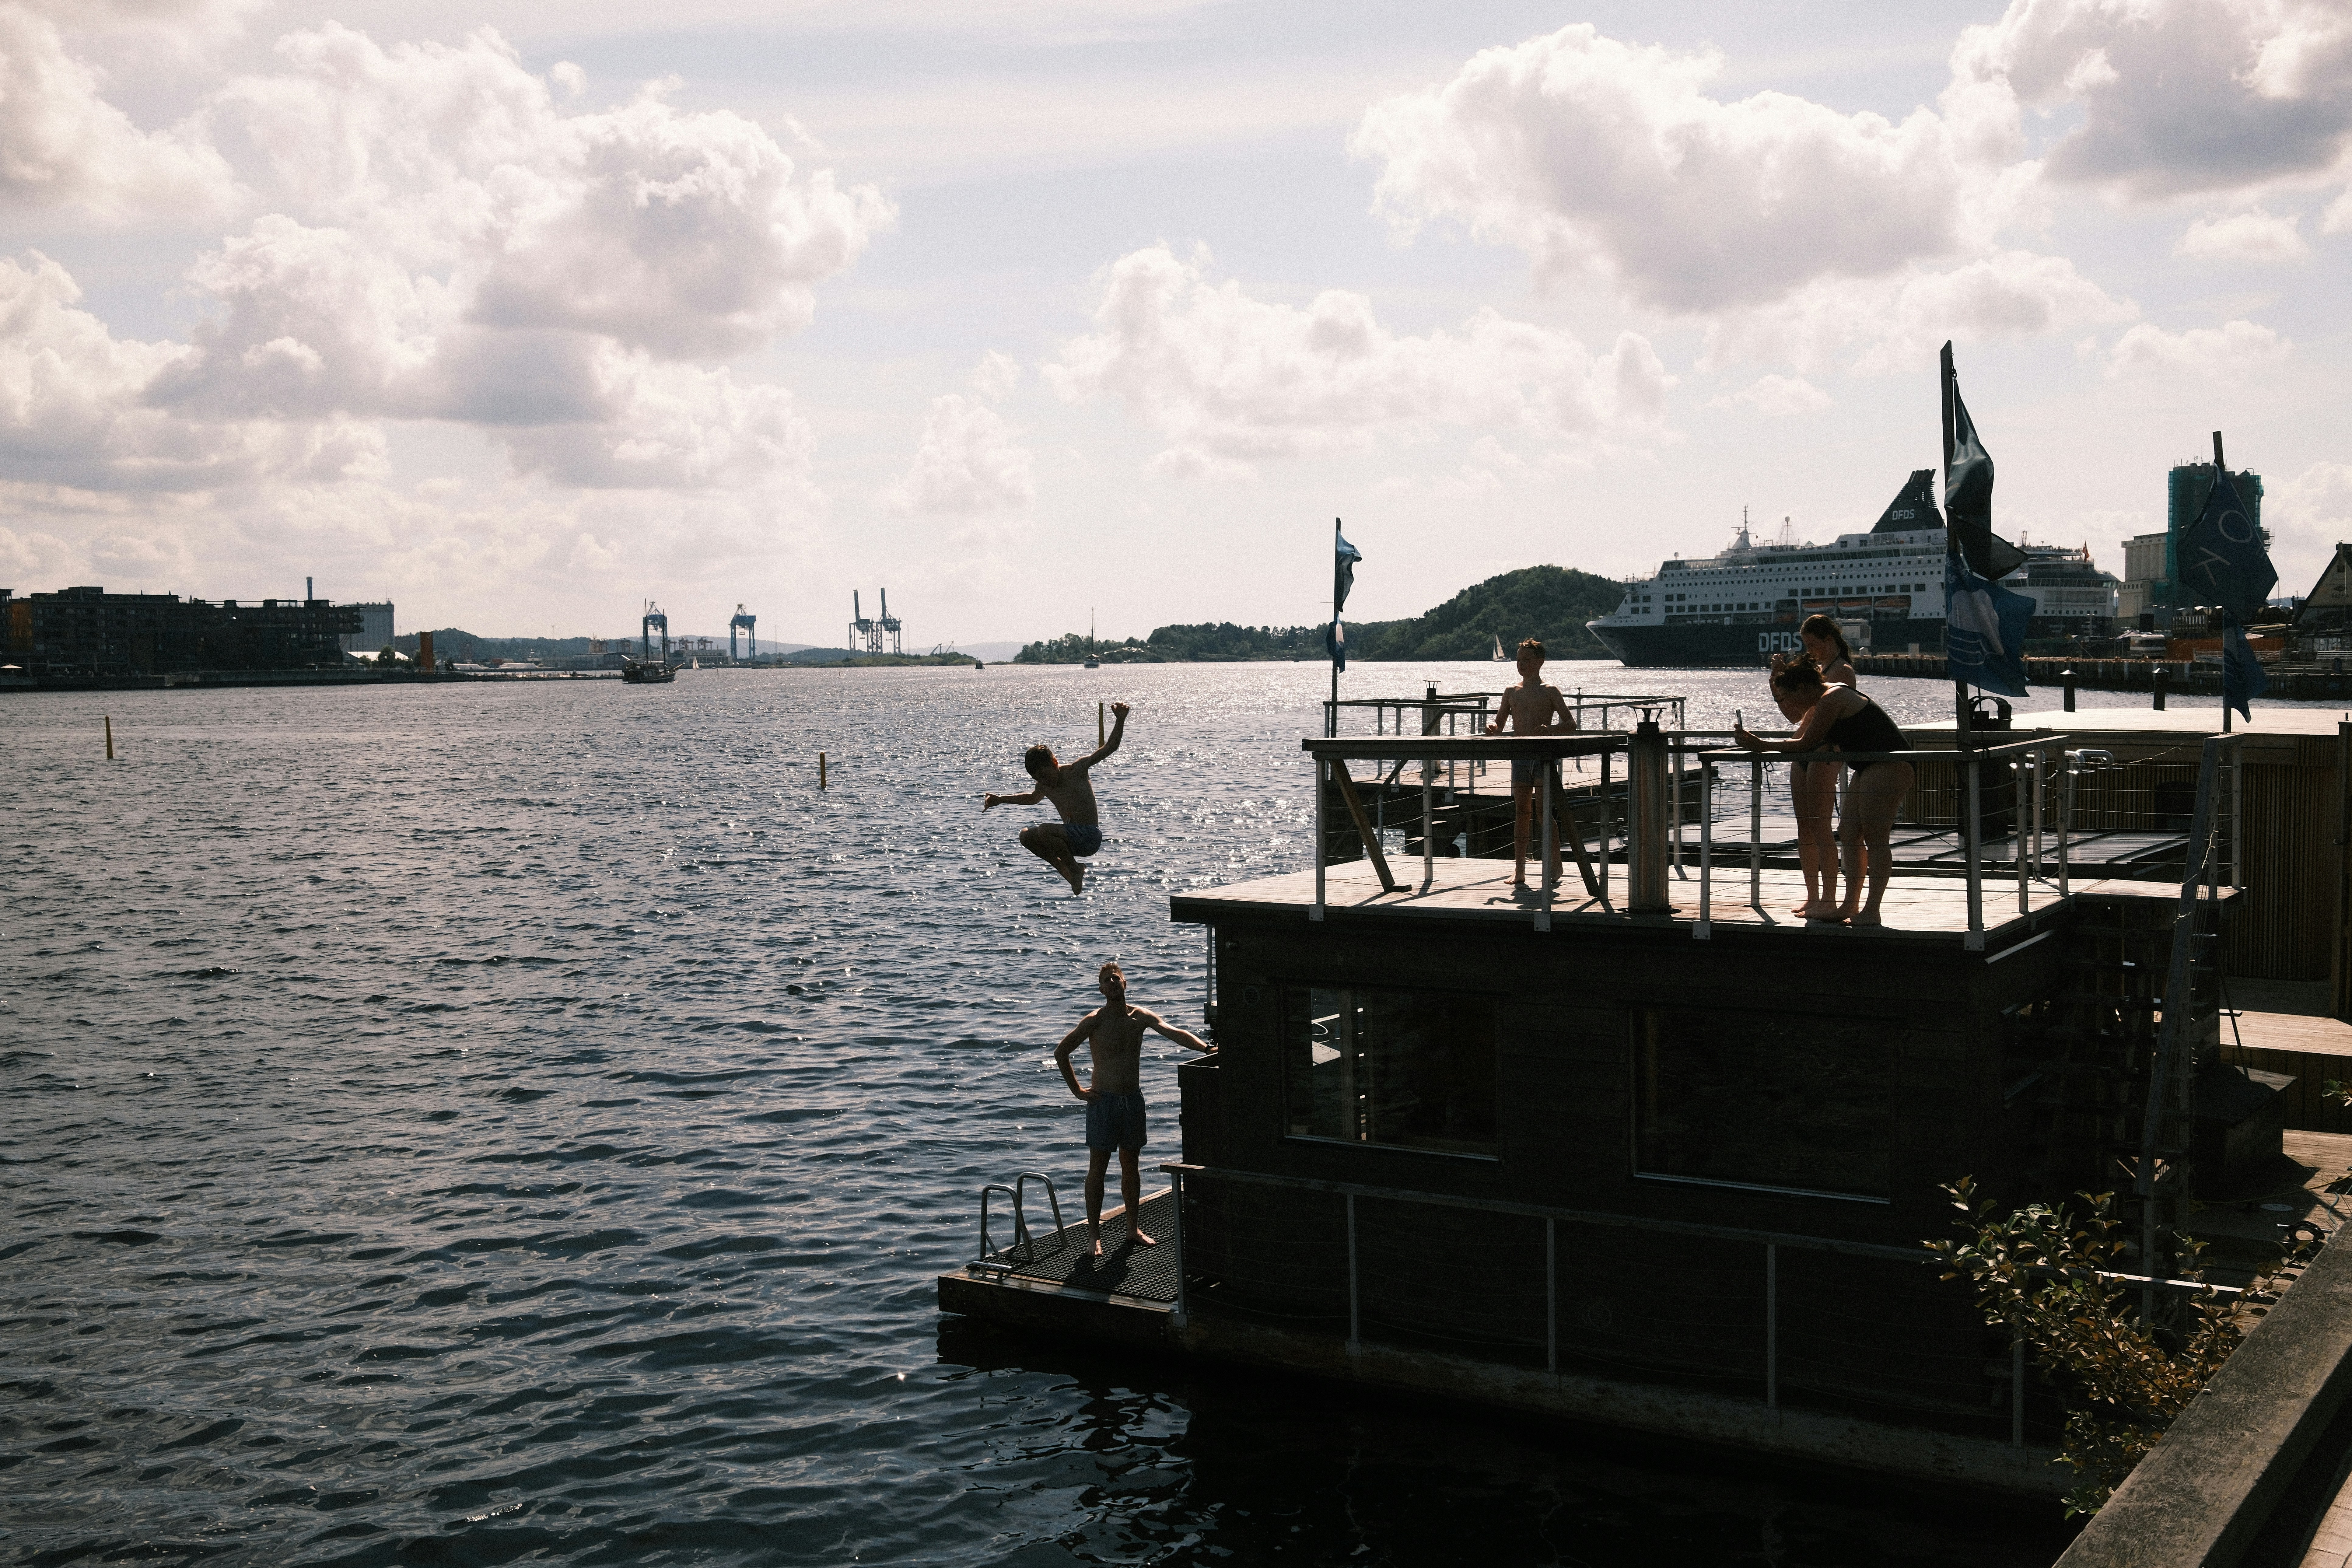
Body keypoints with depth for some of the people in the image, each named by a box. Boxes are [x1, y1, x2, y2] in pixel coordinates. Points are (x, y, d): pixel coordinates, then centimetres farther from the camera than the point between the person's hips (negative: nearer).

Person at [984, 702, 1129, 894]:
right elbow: (1032, 798, 34)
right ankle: (1069, 874, 1)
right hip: (1071, 839, 8)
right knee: (1026, 835, 7)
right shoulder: (1043, 786, 8)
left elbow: (1109, 748, -14)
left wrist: (1120, 720, -26)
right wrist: (1000, 800, 33)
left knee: (1044, 830, -27)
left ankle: (1074, 868, -6)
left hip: (1090, 838, -8)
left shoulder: (1076, 770, -10)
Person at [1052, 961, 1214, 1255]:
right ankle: (1094, 1236, 6)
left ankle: (1133, 1228, 24)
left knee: (1130, 1165, 14)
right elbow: (1061, 1052, -5)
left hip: (1133, 1099, 4)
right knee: (1098, 1169, 1)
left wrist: (1206, 1047, -29)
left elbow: (1175, 1033, -13)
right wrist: (1078, 1091, -6)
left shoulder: (1140, 1017, 0)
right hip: (1104, 1101, -4)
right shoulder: (1095, 1021, -10)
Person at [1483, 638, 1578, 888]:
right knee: (1522, 813, 3)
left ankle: (1556, 865, 7)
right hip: (1520, 758, 4)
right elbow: (1499, 724, 18)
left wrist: (1550, 729, -21)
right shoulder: (1511, 692, 12)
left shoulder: (1550, 691, 0)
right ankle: (1519, 870, 4)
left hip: (1544, 757, -4)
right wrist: (1493, 726, -6)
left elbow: (1571, 723, -2)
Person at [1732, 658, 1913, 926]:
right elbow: (1801, 735, 26)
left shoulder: (1831, 700, -16)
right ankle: (1851, 906, 10)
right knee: (1849, 834, 8)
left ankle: (1871, 912, -8)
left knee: (1874, 839, -10)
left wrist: (1761, 746, -10)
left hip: (1889, 766, -11)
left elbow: (1806, 745, -15)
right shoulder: (1821, 701, 14)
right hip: (1870, 768, 11)